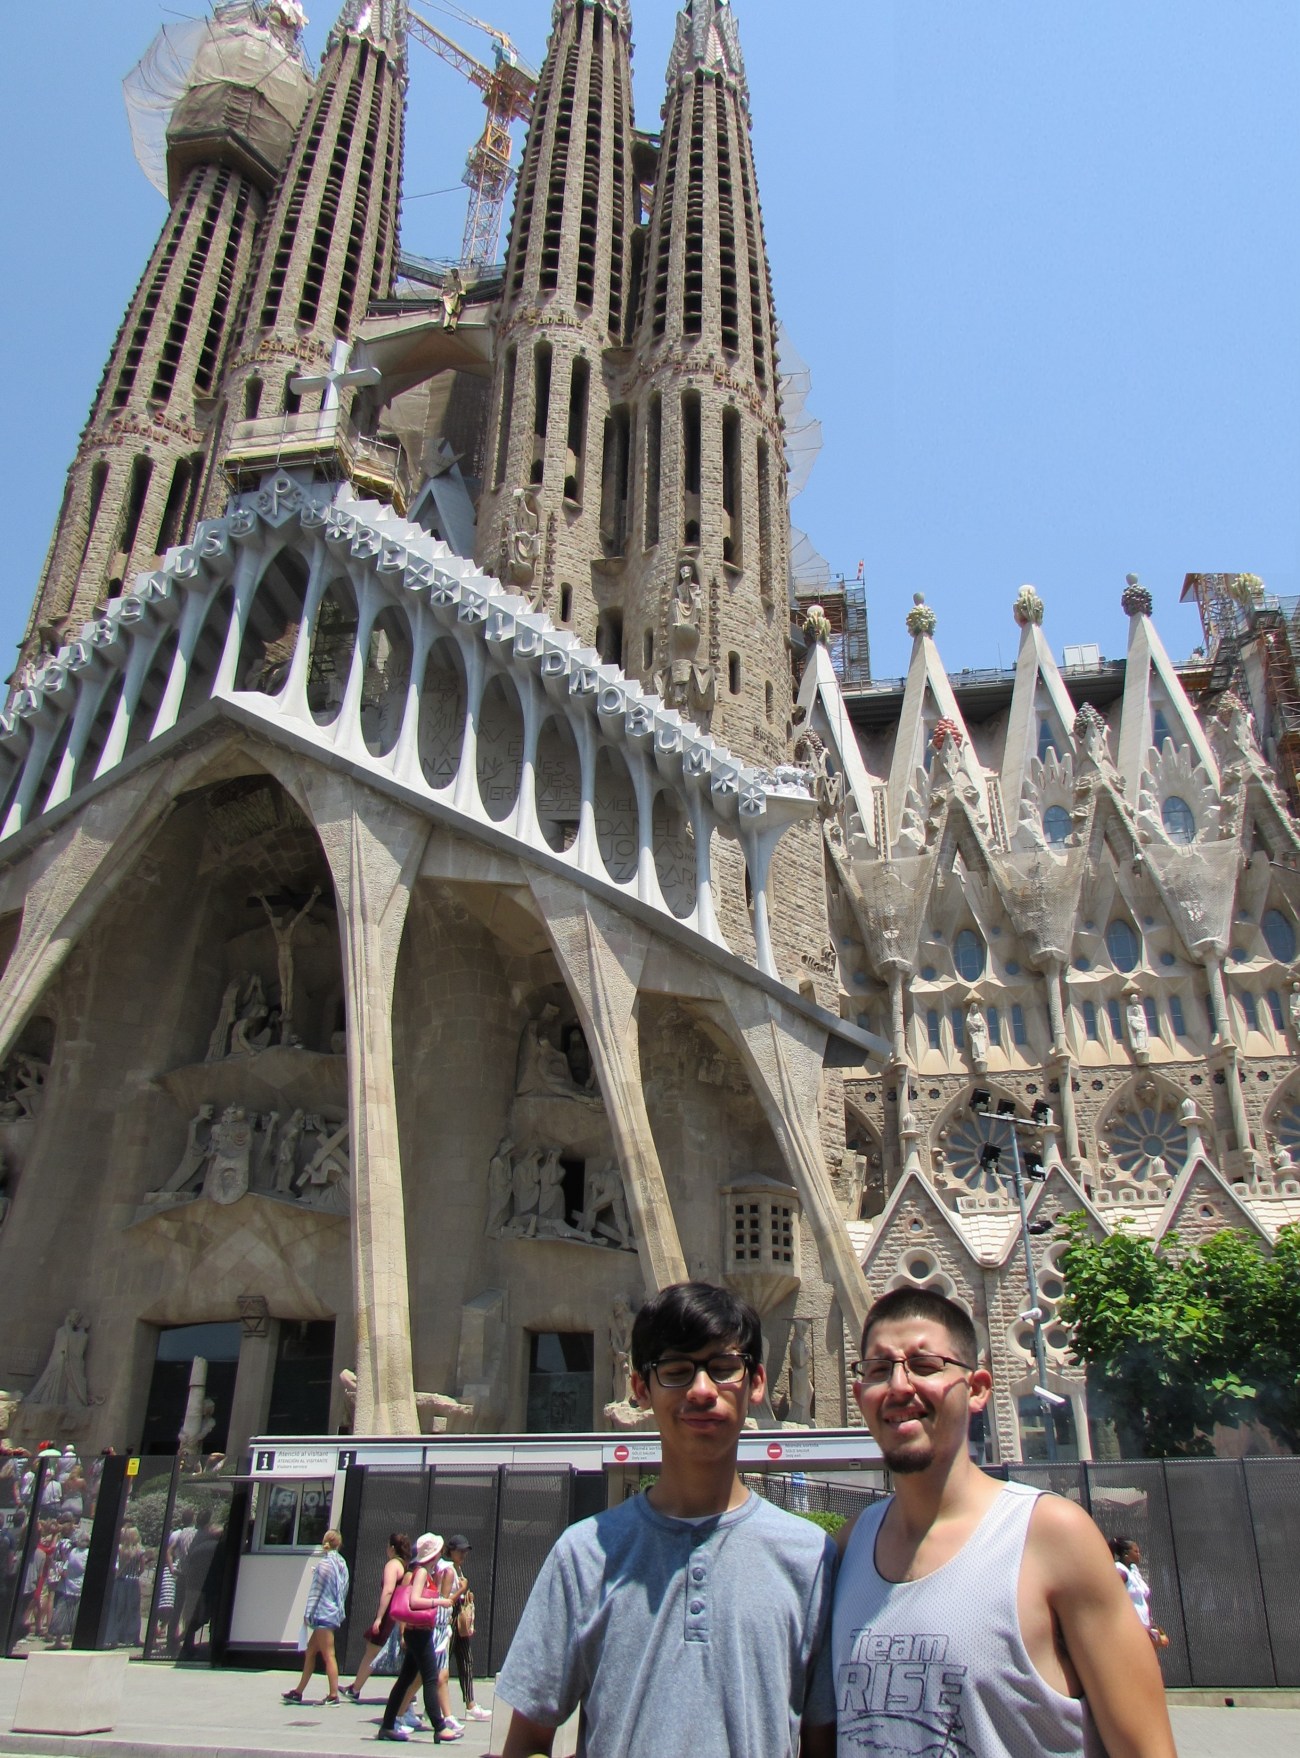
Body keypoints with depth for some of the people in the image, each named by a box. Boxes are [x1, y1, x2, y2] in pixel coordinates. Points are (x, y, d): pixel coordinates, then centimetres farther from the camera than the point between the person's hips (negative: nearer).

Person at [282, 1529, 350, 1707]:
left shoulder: (325, 1564, -11)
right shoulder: (341, 1564, 11)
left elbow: (316, 1590, -12)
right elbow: (343, 1590, 14)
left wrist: (308, 1613, -8)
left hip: (323, 1613, -8)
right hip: (335, 1613, 8)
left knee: (328, 1655, -7)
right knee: (310, 1651, 16)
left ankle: (334, 1695, -6)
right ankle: (298, 1692, 22)